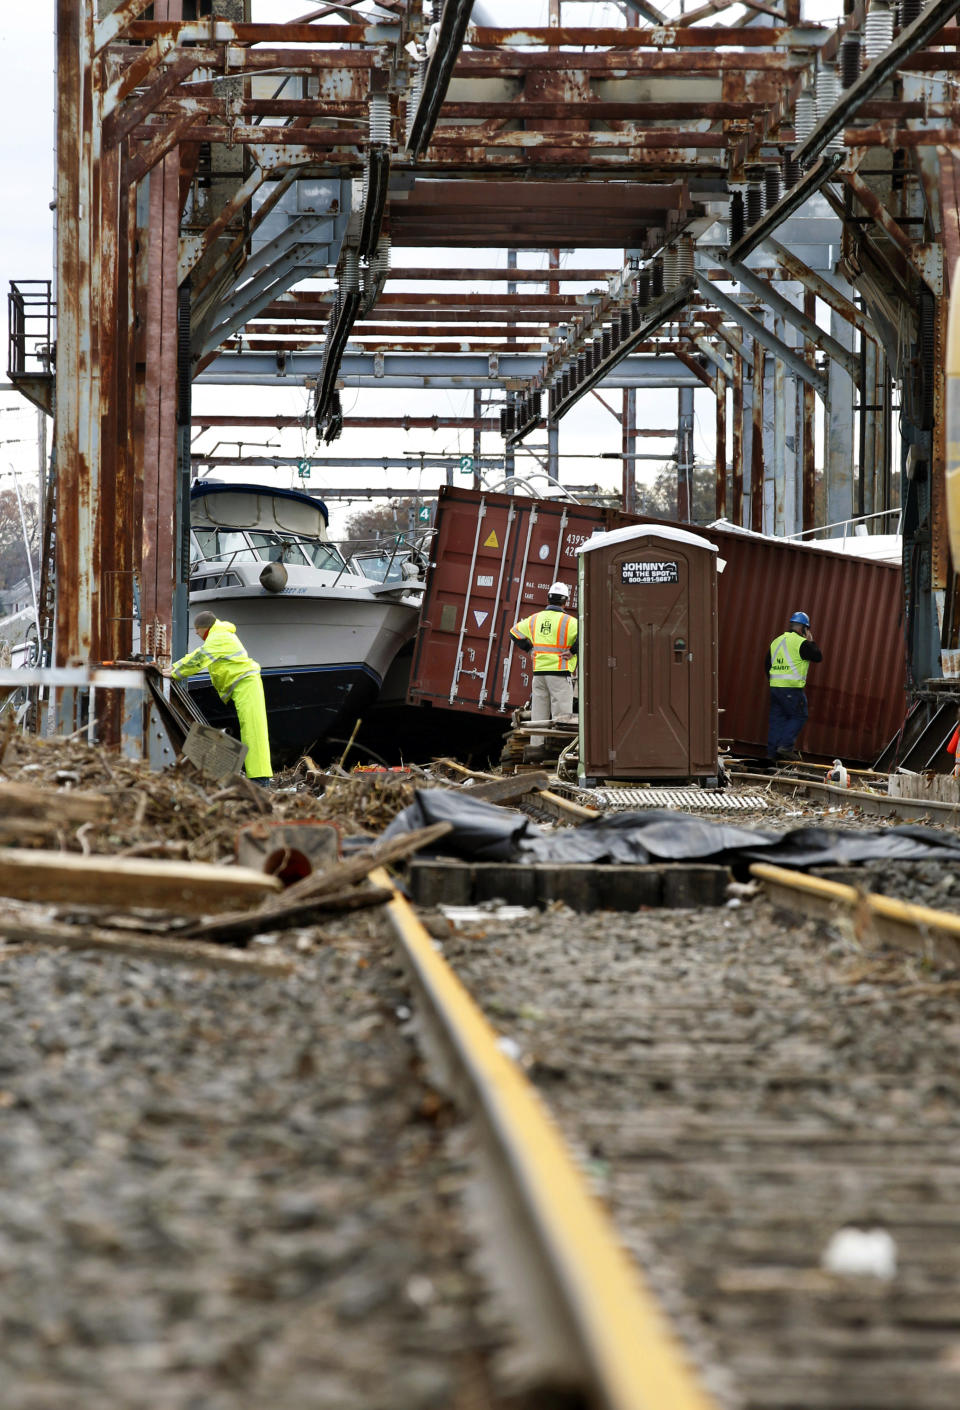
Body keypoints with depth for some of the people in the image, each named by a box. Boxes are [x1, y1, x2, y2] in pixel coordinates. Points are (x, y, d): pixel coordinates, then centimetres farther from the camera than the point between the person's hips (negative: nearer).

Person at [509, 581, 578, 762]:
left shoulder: (535, 619, 9)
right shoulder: (568, 621, -7)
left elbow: (515, 631, 21)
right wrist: (573, 651, -8)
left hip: (539, 671, 5)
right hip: (559, 672, -5)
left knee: (539, 712, 11)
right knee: (561, 713, -4)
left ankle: (536, 746, 9)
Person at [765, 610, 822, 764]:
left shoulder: (776, 641, 13)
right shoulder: (801, 643, -10)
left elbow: (767, 665, 18)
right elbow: (818, 656, -5)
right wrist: (811, 641, 8)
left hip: (775, 687, 7)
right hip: (792, 688, -7)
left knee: (777, 719, 10)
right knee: (799, 717, 4)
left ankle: (772, 752, 9)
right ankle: (786, 746, -9)